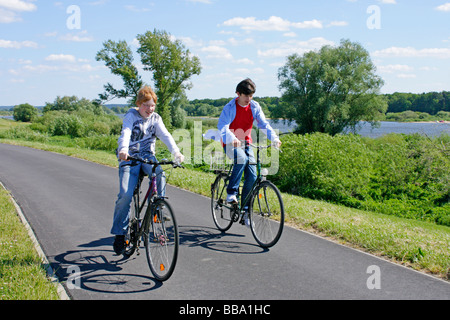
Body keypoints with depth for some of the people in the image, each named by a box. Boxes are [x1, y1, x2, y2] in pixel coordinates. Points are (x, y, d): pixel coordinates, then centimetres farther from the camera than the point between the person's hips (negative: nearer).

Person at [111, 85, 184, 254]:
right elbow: (125, 133, -22)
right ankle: (119, 233, -1)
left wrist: (176, 152, -27)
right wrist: (123, 149, -44)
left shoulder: (155, 118, 7)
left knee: (160, 175, -32)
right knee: (125, 194, -16)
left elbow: (165, 135, -8)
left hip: (147, 155, 3)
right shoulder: (131, 115, -3)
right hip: (129, 157, -3)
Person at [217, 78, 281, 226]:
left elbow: (264, 124, -8)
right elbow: (222, 125, -27)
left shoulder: (255, 107, -2)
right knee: (241, 159, -37)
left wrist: (274, 138, -27)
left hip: (246, 144, 4)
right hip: (230, 144, -4)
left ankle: (245, 210, 6)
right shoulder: (230, 107, -14)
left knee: (252, 177, -7)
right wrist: (232, 138, -48)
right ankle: (231, 193, -22)